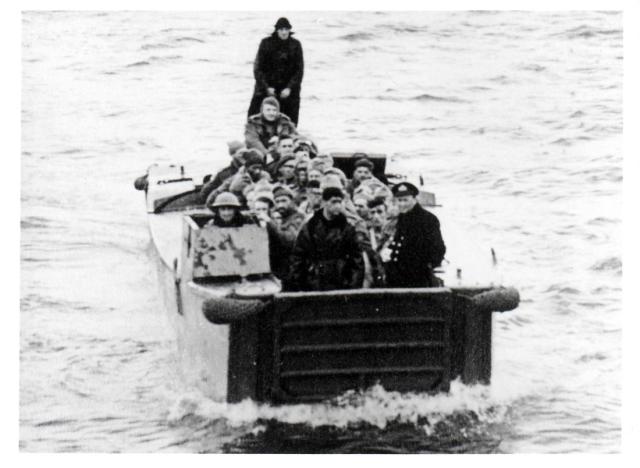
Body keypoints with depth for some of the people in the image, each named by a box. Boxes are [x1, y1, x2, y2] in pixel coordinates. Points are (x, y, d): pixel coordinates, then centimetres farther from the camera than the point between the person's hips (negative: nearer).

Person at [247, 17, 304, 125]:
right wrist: (266, 87, -12)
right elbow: (258, 67, -2)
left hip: (288, 90, 1)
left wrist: (289, 88, -11)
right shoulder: (266, 43, -3)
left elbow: (299, 69, 0)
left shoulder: (295, 45, 0)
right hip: (267, 87, -1)